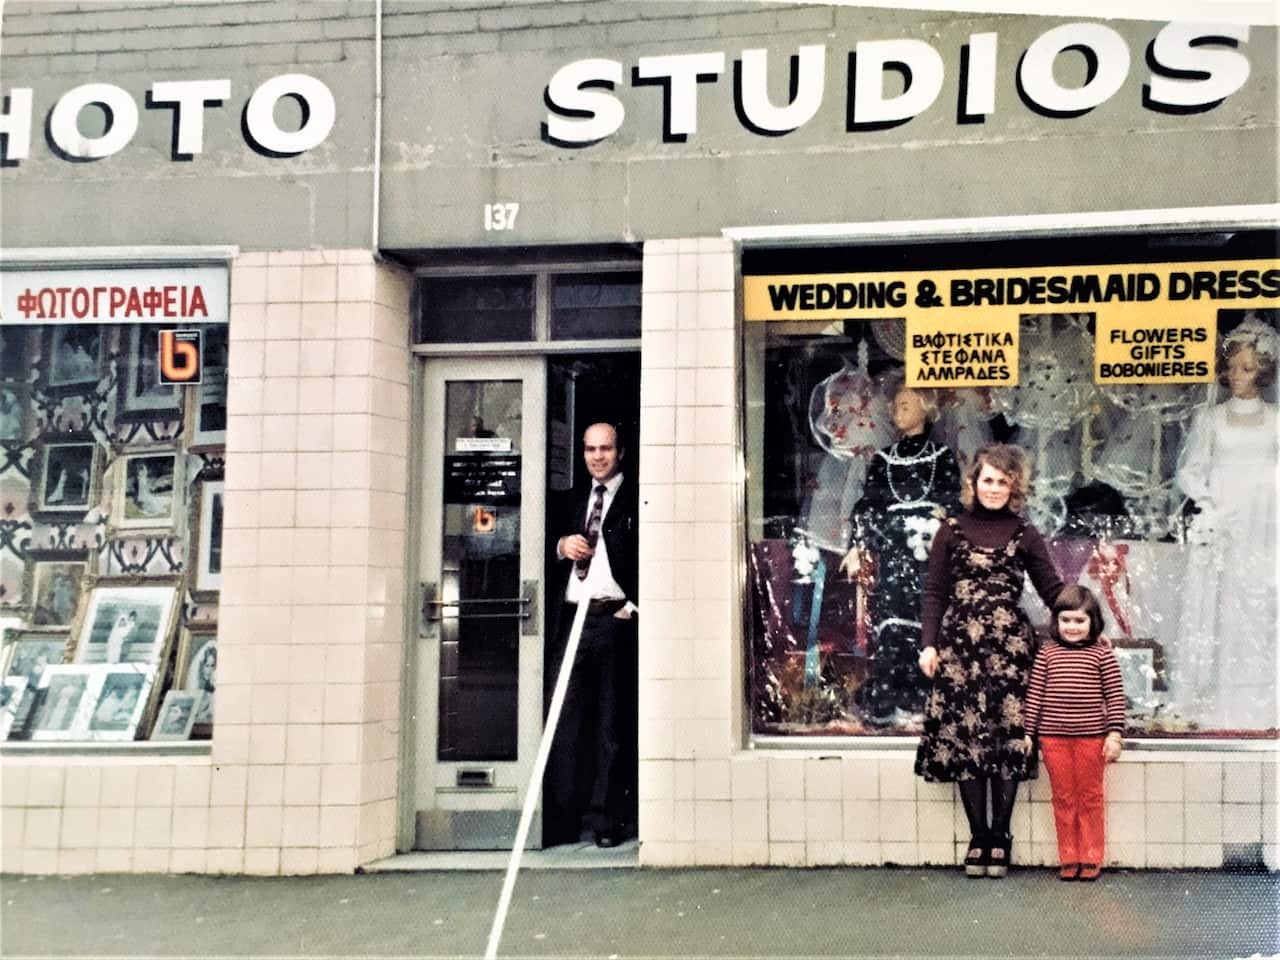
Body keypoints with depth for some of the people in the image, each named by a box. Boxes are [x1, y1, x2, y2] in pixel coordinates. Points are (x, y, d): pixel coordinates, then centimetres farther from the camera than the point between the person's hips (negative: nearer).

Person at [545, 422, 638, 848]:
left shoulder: (636, 500, 2)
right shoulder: (575, 504, 22)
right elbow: (558, 555, 24)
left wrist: (633, 606, -12)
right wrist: (562, 547, 2)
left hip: (616, 618, -5)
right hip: (574, 617, 5)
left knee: (612, 722, -1)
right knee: (566, 721, 2)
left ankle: (607, 818, 4)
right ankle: (561, 819, 4)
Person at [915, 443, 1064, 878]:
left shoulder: (1025, 536, 10)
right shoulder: (952, 531, 9)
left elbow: (1053, 590, 9)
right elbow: (934, 593, 8)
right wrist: (929, 644, -1)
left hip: (1009, 646, 0)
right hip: (959, 646, 0)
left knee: (1007, 739, -2)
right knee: (963, 738, -2)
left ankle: (999, 837, 7)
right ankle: (979, 836, 6)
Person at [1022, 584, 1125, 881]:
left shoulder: (1102, 654, -1)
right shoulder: (1047, 654, 3)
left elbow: (1115, 696, -1)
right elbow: (1034, 695, 4)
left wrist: (1114, 734, -7)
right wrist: (1028, 732, 2)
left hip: (1091, 737, -1)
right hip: (1053, 737, 2)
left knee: (1090, 798, 8)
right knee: (1063, 798, 9)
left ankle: (1091, 858, 17)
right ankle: (1068, 858, 17)